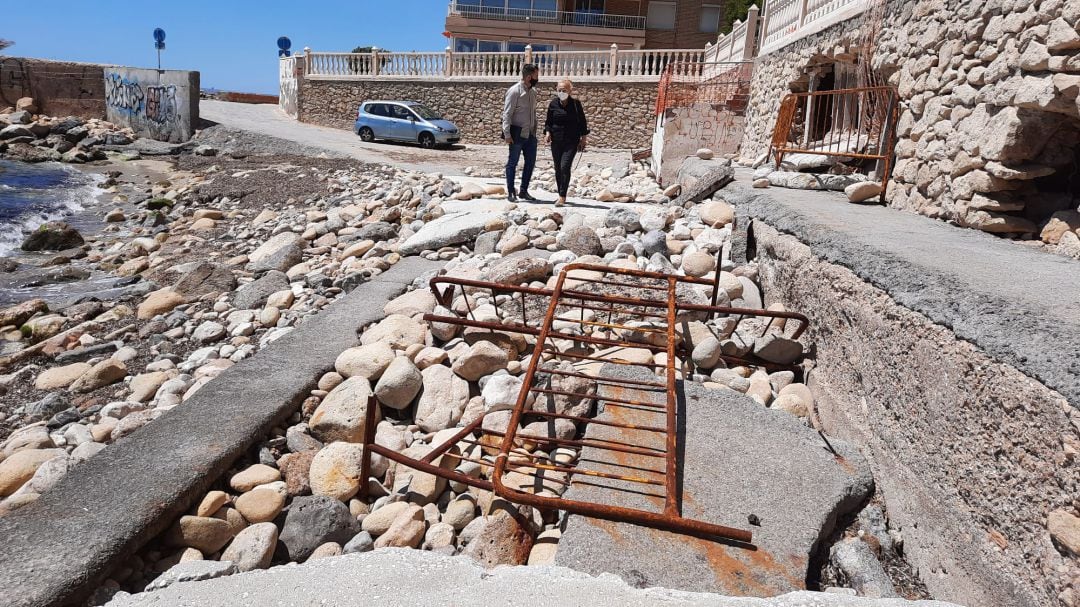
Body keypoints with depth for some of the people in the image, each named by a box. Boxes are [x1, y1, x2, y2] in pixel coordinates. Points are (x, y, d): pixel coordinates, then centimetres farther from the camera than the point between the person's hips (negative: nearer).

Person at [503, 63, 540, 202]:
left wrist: (535, 131, 15)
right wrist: (507, 134, -19)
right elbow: (507, 114, -14)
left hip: (530, 134, 7)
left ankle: (524, 191, 20)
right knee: (512, 163, 2)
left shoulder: (533, 91, 11)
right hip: (517, 133, -7)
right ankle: (510, 192, 10)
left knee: (530, 162, 9)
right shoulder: (514, 91, -12)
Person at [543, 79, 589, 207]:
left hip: (571, 142, -3)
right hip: (556, 141, 3)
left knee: (565, 167, -15)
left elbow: (582, 122, 3)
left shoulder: (576, 104, -3)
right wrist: (547, 132, -6)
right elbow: (548, 121, 11)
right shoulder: (553, 104, 2)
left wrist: (583, 138, 0)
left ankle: (562, 197, -13)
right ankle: (561, 196, 22)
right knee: (558, 169, 9)